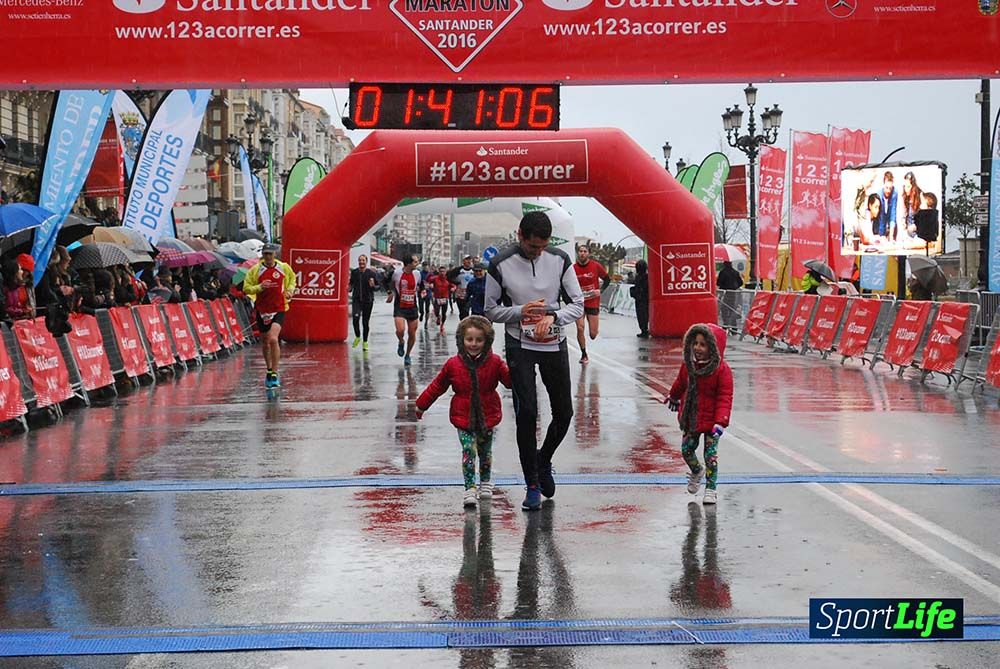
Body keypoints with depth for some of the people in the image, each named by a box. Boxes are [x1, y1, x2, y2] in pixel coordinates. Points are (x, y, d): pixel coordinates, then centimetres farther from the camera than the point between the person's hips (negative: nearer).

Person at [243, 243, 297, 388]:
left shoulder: (284, 267, 1)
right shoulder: (255, 270, -2)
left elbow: (292, 279, 21)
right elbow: (246, 288, -2)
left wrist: (290, 289, 3)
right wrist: (259, 287, -19)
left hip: (279, 309, -2)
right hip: (262, 310, 2)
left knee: (273, 339, -21)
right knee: (265, 343, 13)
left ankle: (274, 374, -16)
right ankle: (269, 371, 33)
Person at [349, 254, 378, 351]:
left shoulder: (371, 273, -3)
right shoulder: (354, 272, 5)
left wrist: (372, 285, -20)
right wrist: (350, 288, 1)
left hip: (368, 300, -1)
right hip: (356, 300, 1)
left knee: (365, 322, 5)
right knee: (356, 318, -19)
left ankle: (365, 342, 22)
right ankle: (357, 337, 5)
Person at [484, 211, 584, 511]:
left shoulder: (560, 260, -4)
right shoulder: (500, 265, -10)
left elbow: (578, 304, 0)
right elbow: (491, 311, -3)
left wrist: (553, 316, -20)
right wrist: (521, 311, -20)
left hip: (554, 344, 3)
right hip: (519, 346, -3)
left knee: (564, 413, 6)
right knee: (526, 413, -11)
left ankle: (543, 461, 35)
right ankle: (532, 485, 0)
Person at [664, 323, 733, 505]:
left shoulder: (721, 370, -19)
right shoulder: (688, 364, -2)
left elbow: (725, 398, -20)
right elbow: (681, 383, 19)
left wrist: (721, 422, -28)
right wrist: (674, 397, 37)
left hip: (711, 420, -5)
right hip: (690, 418, 5)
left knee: (711, 455, -2)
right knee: (686, 449, 15)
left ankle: (711, 489, 11)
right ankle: (697, 472, 45)